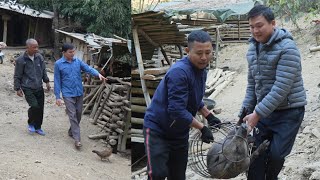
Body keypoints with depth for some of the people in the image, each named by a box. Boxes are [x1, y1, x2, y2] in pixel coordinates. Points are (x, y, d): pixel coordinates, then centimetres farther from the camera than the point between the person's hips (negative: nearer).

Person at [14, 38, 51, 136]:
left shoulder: (39, 57, 3)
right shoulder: (21, 60, -9)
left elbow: (44, 70, 17)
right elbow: (17, 76, -3)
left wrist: (46, 81, 13)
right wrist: (18, 88, -3)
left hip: (39, 88, 5)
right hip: (28, 88, -5)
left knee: (40, 108, 6)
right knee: (34, 106, -17)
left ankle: (38, 127, 24)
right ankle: (30, 124, 10)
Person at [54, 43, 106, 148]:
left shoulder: (78, 61, 3)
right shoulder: (58, 64, -6)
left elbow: (88, 68, -9)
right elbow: (57, 81, -4)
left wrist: (98, 74, -30)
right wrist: (57, 97, -6)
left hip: (79, 93, 4)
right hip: (68, 94, -4)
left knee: (78, 114, 13)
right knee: (72, 115, -8)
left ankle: (71, 131, 35)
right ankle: (77, 139, -8)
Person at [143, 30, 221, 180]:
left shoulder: (201, 70, 3)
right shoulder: (179, 72, -26)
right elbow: (177, 111, -30)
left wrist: (209, 116, 7)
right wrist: (202, 128, -22)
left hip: (180, 133, 8)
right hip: (157, 130, -8)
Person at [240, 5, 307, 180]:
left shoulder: (287, 48, -18)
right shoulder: (252, 48, 6)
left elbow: (282, 88, -24)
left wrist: (257, 113, -24)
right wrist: (245, 112, 5)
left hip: (288, 111, -6)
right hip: (263, 111, 6)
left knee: (276, 155, -6)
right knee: (257, 156, 5)